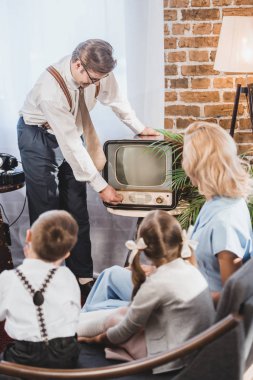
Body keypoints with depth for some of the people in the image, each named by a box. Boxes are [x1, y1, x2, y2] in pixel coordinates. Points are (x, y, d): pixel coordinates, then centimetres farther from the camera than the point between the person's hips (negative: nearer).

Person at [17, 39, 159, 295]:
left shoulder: (98, 72, -21)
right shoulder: (52, 89, -37)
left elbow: (114, 99, 3)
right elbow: (71, 145, -33)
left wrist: (140, 129, 10)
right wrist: (101, 186, -28)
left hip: (72, 132, 6)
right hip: (38, 137, -5)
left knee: (76, 208, 3)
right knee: (45, 210, -6)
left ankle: (82, 276, 10)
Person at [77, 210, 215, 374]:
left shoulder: (156, 283, -21)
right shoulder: (190, 269, 1)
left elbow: (125, 331, -8)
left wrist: (97, 339, 8)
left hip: (173, 362, -7)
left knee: (113, 316, 7)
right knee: (122, 311, 13)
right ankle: (80, 321, 32)